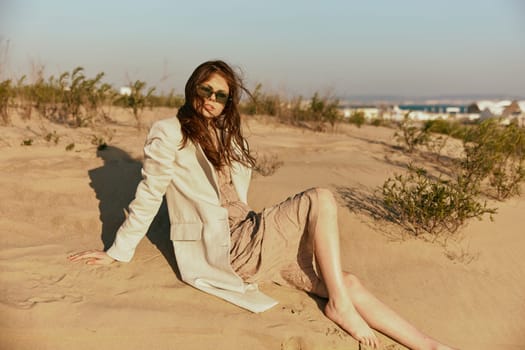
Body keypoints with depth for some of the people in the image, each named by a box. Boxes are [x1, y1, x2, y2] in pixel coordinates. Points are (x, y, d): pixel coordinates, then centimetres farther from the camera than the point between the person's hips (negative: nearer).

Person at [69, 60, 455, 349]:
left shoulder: (228, 137, 18)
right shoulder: (169, 133, -5)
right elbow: (148, 196, -3)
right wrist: (118, 252, 0)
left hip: (249, 236, 7)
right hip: (220, 248, -7)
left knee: (348, 283, -7)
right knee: (321, 199, -19)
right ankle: (339, 304, -19)